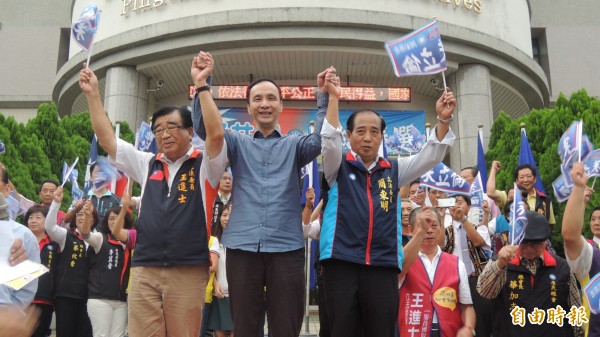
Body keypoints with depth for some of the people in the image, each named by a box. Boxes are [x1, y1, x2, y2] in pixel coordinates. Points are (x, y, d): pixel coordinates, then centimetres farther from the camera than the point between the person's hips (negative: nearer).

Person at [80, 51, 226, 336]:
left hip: (188, 271, -3)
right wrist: (92, 94, 13)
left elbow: (216, 134, -14)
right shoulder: (147, 165, 17)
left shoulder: (205, 165, 4)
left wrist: (202, 84, -17)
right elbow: (106, 139, 17)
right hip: (144, 270, 4)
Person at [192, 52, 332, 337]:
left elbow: (322, 139, -5)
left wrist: (324, 95, -18)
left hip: (286, 248, 0)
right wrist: (201, 84, -15)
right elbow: (206, 129, -2)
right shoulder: (238, 144, 15)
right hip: (242, 247, 1)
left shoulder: (294, 145, 15)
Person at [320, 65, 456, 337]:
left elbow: (430, 157, 8)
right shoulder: (338, 167, 9)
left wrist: (443, 120, -8)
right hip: (342, 262, -2)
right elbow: (330, 139, -8)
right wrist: (334, 97, -18)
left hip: (383, 264, 2)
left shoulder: (393, 170, 16)